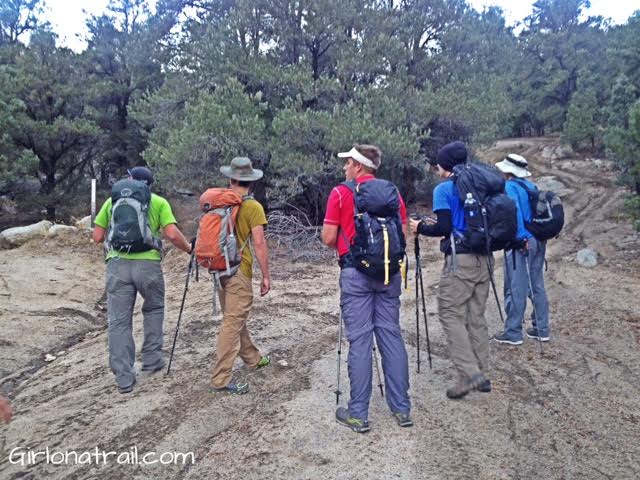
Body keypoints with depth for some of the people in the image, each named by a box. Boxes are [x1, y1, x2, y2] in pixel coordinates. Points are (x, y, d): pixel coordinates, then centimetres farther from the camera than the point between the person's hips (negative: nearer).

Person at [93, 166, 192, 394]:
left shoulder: (113, 200, 13)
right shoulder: (159, 202, 7)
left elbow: (97, 237, 10)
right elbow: (172, 234, -5)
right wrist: (189, 248, 12)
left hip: (117, 263, 1)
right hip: (148, 263, -1)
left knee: (119, 320, 7)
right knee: (153, 310, 23)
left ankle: (124, 378, 10)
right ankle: (151, 360, 26)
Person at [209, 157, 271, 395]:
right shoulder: (253, 207, -11)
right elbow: (259, 243, -16)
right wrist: (266, 276, -10)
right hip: (238, 270, -7)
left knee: (235, 317, 20)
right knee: (233, 323, -3)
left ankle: (253, 358, 38)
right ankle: (221, 380, 0)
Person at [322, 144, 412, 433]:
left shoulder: (341, 193, -3)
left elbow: (328, 238, -6)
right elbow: (402, 234, 7)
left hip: (356, 271, -4)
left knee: (360, 341, 0)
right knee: (391, 336, 10)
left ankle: (358, 414, 9)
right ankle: (401, 409, 17)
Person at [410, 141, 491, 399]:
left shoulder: (444, 189, -6)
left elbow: (444, 228, -13)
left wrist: (421, 227, 6)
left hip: (460, 259, -7)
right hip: (483, 258, 7)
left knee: (451, 315, 0)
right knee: (476, 316, 13)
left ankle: (469, 374, -6)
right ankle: (482, 373, 18)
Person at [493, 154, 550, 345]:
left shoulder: (509, 187, -8)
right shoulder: (531, 186, 15)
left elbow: (514, 212, -20)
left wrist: (521, 238, -20)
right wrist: (532, 238, 15)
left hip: (520, 243, -8)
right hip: (538, 241, 8)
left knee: (515, 289, -1)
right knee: (537, 286, 15)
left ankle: (513, 333, 5)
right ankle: (541, 329, 22)